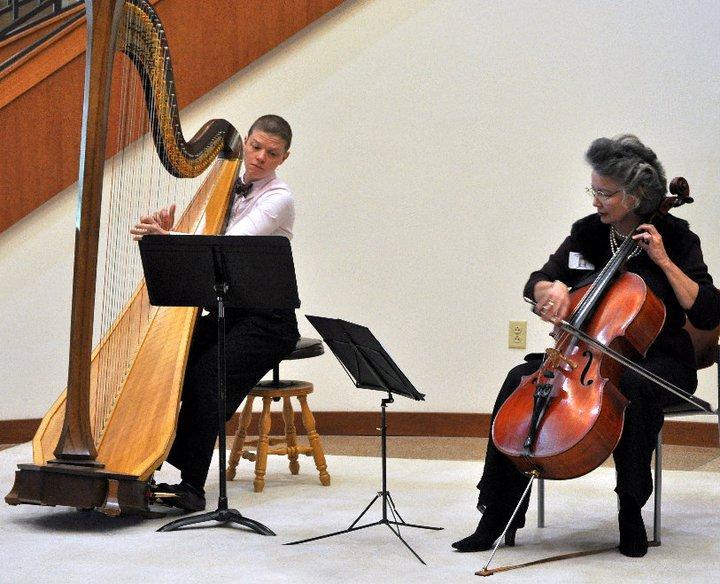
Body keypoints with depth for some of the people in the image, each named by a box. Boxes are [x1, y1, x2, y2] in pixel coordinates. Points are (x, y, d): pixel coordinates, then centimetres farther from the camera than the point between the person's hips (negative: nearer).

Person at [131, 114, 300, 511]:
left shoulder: (278, 199, -9)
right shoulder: (228, 187, 12)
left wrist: (168, 238, -34)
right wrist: (168, 230, -12)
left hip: (267, 319, -6)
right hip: (225, 311, 6)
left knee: (206, 375, -29)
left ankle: (191, 485, -29)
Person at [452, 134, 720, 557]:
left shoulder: (675, 237, -6)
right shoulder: (587, 233, 6)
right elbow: (535, 285, 7)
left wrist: (664, 262, -18)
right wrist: (554, 287, -16)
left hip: (659, 360, -4)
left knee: (634, 388, -40)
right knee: (521, 380, -22)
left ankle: (631, 511, -23)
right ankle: (500, 515, -19)